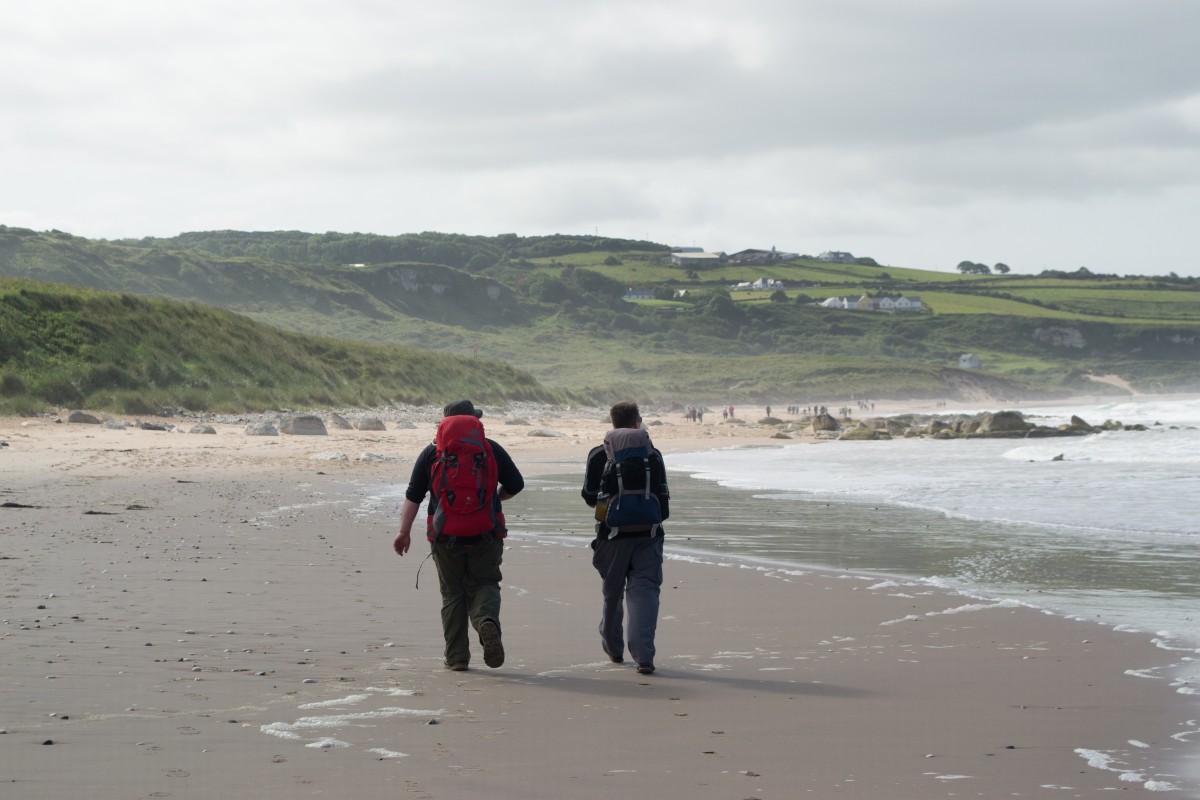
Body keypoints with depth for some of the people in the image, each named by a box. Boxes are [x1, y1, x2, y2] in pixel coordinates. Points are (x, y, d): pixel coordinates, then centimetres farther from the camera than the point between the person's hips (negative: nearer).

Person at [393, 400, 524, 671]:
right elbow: (515, 485, 8)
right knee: (484, 585, 9)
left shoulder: (432, 453, 3)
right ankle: (487, 620, -24)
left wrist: (404, 531, 2)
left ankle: (456, 657, 8)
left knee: (452, 594, 10)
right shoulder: (491, 450, 3)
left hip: (445, 537, 1)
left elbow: (413, 496, 0)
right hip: (485, 535, -1)